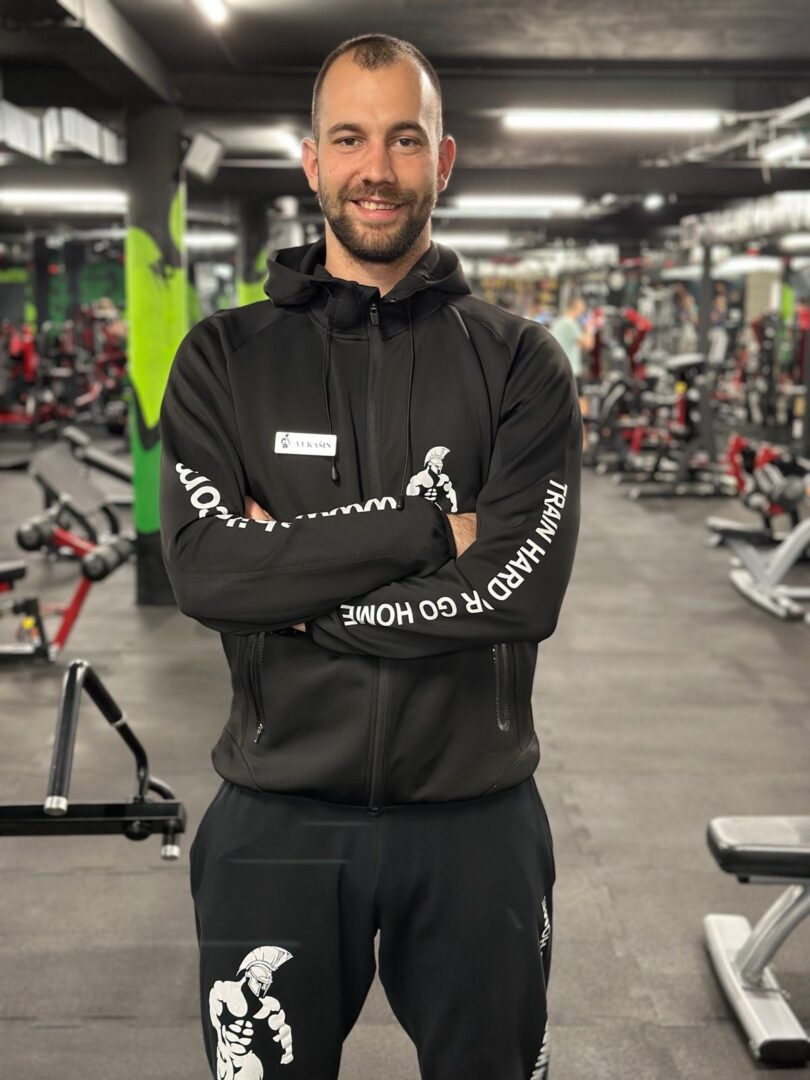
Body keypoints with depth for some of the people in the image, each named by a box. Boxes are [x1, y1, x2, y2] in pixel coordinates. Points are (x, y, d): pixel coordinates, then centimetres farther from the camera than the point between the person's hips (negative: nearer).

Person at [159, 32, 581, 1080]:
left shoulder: (521, 362, -2)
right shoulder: (226, 356, 0)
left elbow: (522, 588, -15)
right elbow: (202, 568, -15)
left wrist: (300, 589, -15)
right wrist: (426, 520, -18)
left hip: (476, 817, 0)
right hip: (278, 818, 1)